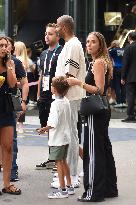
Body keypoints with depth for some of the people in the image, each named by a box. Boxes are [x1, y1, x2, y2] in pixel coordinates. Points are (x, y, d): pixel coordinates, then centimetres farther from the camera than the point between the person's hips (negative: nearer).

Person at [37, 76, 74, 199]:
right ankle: (69, 187, 24)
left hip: (57, 138, -8)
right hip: (66, 136, 8)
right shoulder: (66, 101, 5)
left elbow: (54, 123, -27)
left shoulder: (55, 104, -21)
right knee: (64, 161, 18)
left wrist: (44, 129, -12)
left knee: (59, 163, -1)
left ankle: (63, 190, 3)